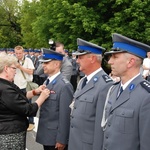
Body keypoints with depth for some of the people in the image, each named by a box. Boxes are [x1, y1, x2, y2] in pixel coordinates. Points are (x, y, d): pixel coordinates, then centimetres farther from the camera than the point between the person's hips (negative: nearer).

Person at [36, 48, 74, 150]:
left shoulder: (64, 86, -19)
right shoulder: (47, 82, 9)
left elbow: (65, 115, -20)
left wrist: (61, 140, -19)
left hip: (56, 138, -8)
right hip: (46, 135, 8)